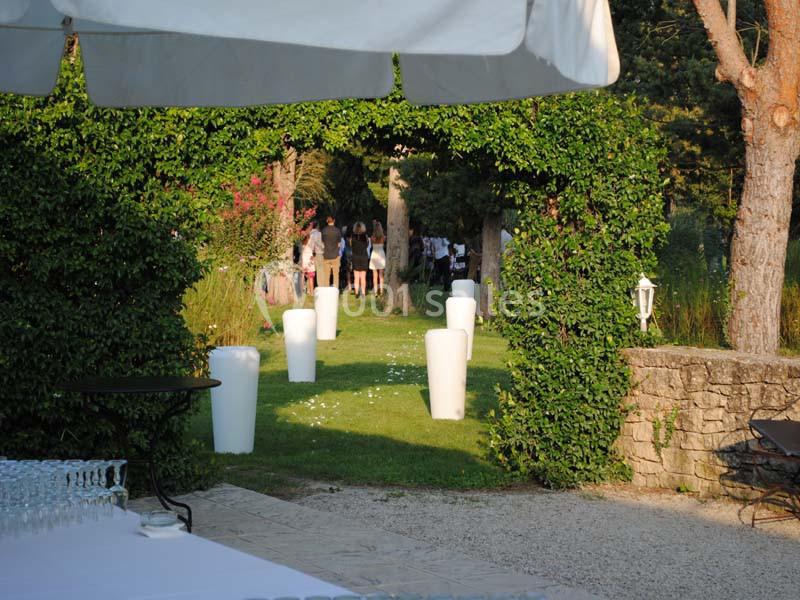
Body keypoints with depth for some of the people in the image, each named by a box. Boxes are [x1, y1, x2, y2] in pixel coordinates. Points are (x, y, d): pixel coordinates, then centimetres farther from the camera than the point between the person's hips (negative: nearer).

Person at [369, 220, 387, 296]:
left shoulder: (373, 237, -14)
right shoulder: (383, 237, -8)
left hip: (374, 255, -2)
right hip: (382, 255, 2)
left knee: (375, 275, 3)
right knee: (381, 275, 10)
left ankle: (375, 291, 2)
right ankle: (381, 290, 10)